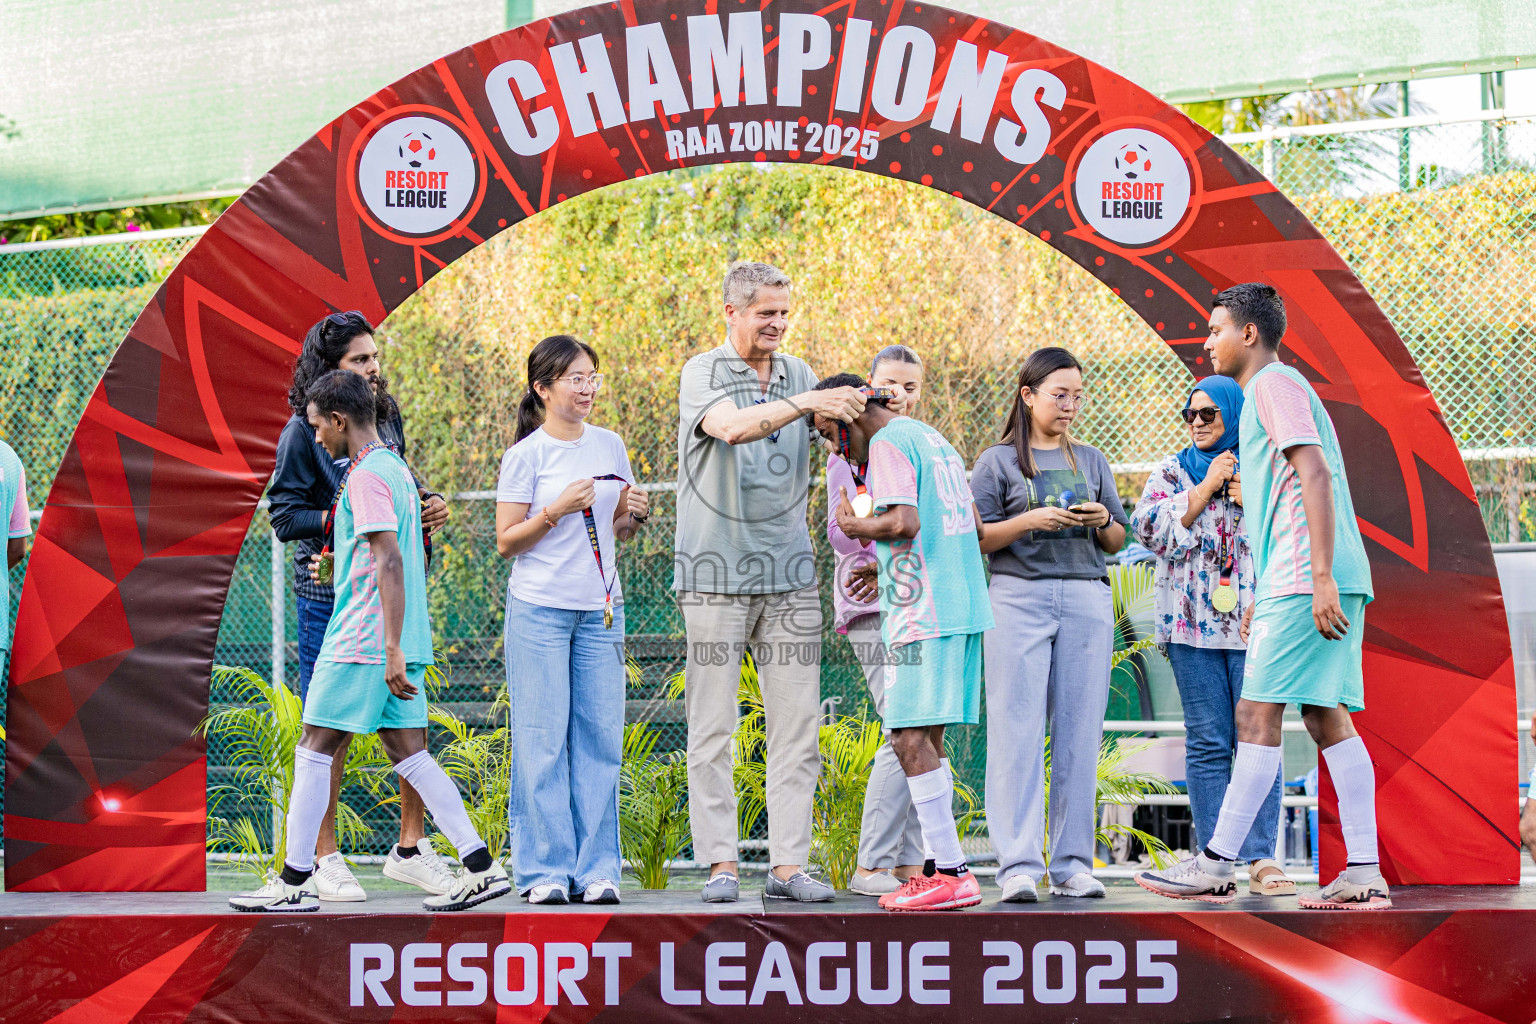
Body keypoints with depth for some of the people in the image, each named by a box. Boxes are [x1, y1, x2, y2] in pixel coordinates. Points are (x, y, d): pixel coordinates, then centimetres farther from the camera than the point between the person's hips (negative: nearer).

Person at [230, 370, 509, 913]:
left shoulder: (366, 476, -13)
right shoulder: (396, 468, 16)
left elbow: (391, 563, -21)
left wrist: (392, 650, -23)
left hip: (360, 643, -9)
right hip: (397, 646, 9)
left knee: (313, 751, 0)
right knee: (409, 754, 7)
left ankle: (295, 882, 6)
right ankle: (479, 866, 2)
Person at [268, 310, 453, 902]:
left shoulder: (386, 416, 11)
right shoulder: (303, 431, -6)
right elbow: (285, 517, -8)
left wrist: (430, 505, 5)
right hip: (330, 592, -5)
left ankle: (410, 848, 17)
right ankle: (324, 859, 11)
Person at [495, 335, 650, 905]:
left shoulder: (611, 446, 11)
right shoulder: (527, 454, -3)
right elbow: (505, 542, -3)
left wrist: (635, 515, -2)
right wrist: (556, 510, -16)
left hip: (601, 608, 4)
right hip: (539, 609, -4)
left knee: (600, 738, 2)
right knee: (542, 740, -3)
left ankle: (596, 869, 7)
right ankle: (544, 870, 4)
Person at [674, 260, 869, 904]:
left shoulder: (798, 374, 13)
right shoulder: (702, 374, -2)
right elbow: (732, 427, -22)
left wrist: (861, 410, -9)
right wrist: (805, 404, -31)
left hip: (788, 572, 4)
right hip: (717, 572, -4)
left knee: (797, 725, 1)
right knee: (712, 728, -1)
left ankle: (787, 864, 5)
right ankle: (720, 864, 5)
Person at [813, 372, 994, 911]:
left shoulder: (887, 444, -6)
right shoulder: (931, 436, 22)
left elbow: (905, 522, -20)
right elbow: (975, 522, 24)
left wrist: (857, 525, -2)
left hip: (922, 614, -10)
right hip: (963, 607, 10)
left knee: (911, 737, -9)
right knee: (925, 737, 12)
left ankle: (952, 874, -12)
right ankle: (942, 866, 13)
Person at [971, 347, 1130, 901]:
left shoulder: (1092, 461, 18)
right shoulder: (998, 461, 7)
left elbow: (1118, 542, 20)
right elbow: (975, 538, 1)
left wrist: (1103, 521, -1)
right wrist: (1031, 520, -12)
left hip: (1087, 600, 3)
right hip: (1020, 598, -3)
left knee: (1079, 735, 0)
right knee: (1018, 733, -9)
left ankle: (1072, 864, 5)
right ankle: (1019, 865, -9)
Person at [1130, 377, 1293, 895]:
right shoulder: (1171, 472, 14)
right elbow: (1148, 529, -1)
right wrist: (1206, 489, -3)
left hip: (1254, 618, 0)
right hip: (1193, 622, 0)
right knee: (1207, 742, -1)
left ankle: (1261, 858, -3)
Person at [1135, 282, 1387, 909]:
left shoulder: (1276, 385, -5)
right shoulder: (1269, 392, 26)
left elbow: (1315, 476, -17)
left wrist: (1321, 578, -24)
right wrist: (1264, 596, 27)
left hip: (1303, 581, -10)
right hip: (1303, 582, 10)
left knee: (1257, 713, -8)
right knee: (1328, 718, 5)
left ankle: (1216, 866, -7)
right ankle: (1365, 874, 3)